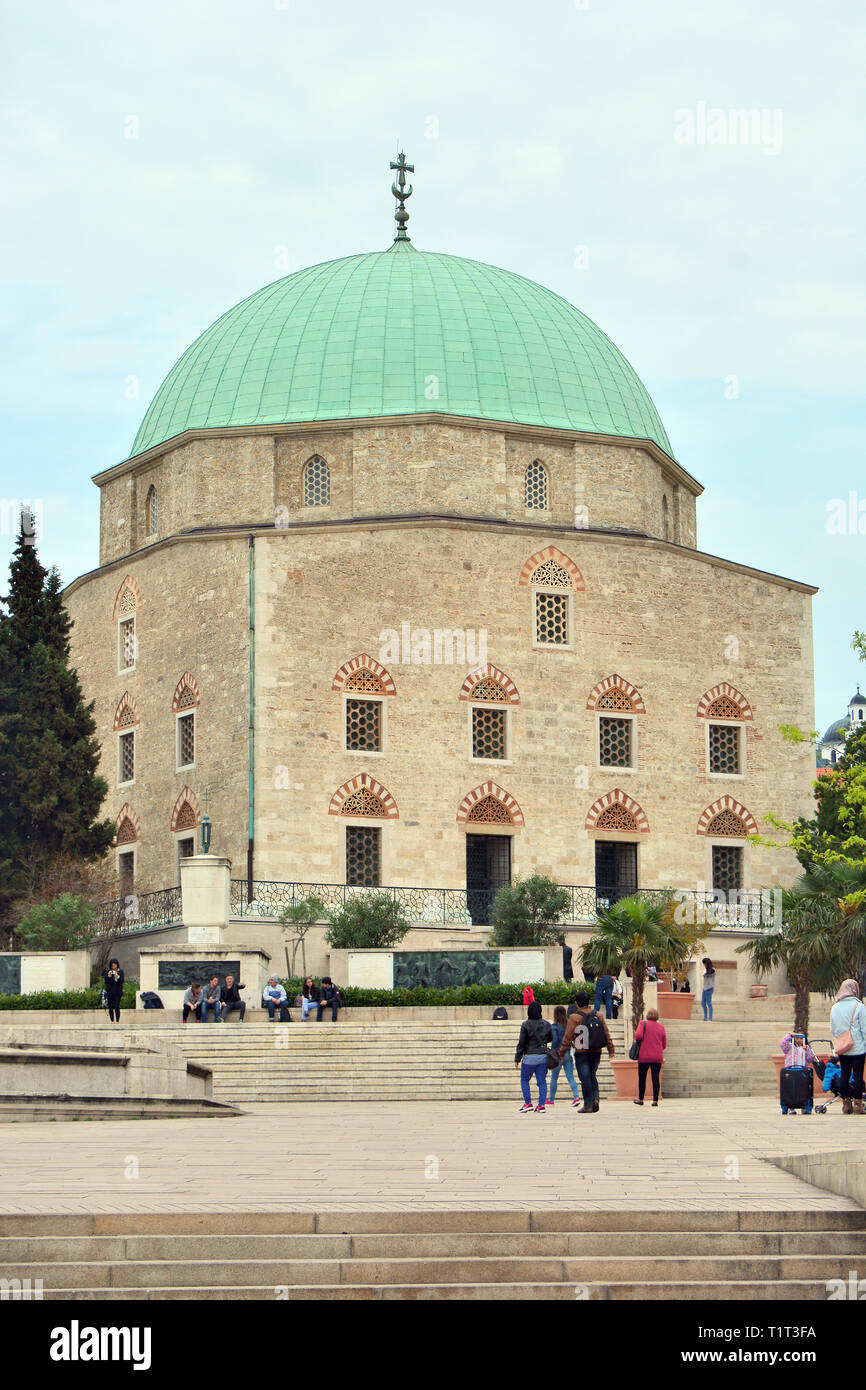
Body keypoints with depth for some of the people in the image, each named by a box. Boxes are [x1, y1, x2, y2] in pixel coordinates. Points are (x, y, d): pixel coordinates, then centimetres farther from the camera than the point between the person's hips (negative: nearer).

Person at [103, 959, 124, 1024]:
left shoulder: (120, 972, 5)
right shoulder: (108, 972, 9)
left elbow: (122, 981, -3)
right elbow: (105, 981, 3)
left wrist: (117, 977, -20)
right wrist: (108, 976, -14)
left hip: (117, 992, -2)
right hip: (109, 992, 2)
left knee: (116, 1006, -12)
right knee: (110, 1007, 3)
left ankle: (117, 1021, -10)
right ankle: (112, 1021, 10)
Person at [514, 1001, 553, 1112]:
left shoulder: (526, 1025, -10)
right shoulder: (546, 1024, 3)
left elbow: (521, 1043, -7)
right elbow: (550, 1038, 16)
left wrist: (517, 1058, 0)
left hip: (530, 1057, -4)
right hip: (543, 1056, 4)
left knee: (524, 1080, 11)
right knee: (542, 1081, 8)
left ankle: (528, 1103, 4)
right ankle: (541, 1105, 2)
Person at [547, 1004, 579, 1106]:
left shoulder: (555, 1027, -11)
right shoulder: (569, 1025, 2)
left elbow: (555, 1041, -16)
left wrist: (552, 1052, -5)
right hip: (568, 1055, 4)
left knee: (554, 1078, 10)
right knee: (570, 1077, 4)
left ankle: (551, 1100, 19)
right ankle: (576, 1096, -14)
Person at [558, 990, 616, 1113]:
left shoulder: (574, 1018, -8)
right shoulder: (598, 1016, 5)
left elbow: (567, 1038, -8)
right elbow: (606, 1034, 7)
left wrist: (561, 1053, -1)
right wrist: (611, 1050, 14)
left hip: (581, 1053, -4)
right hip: (596, 1052, 4)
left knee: (585, 1078, -1)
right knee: (592, 1076, 17)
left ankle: (588, 1105, -1)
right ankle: (595, 1098, -1)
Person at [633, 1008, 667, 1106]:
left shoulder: (643, 1023, -3)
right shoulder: (661, 1027, 7)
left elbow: (638, 1036, -18)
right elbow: (664, 1045, 9)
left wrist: (637, 1040, 5)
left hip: (644, 1056, -2)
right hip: (658, 1057, 2)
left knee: (642, 1078, 9)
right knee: (655, 1078, 1)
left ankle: (640, 1099, 17)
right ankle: (655, 1100, -5)